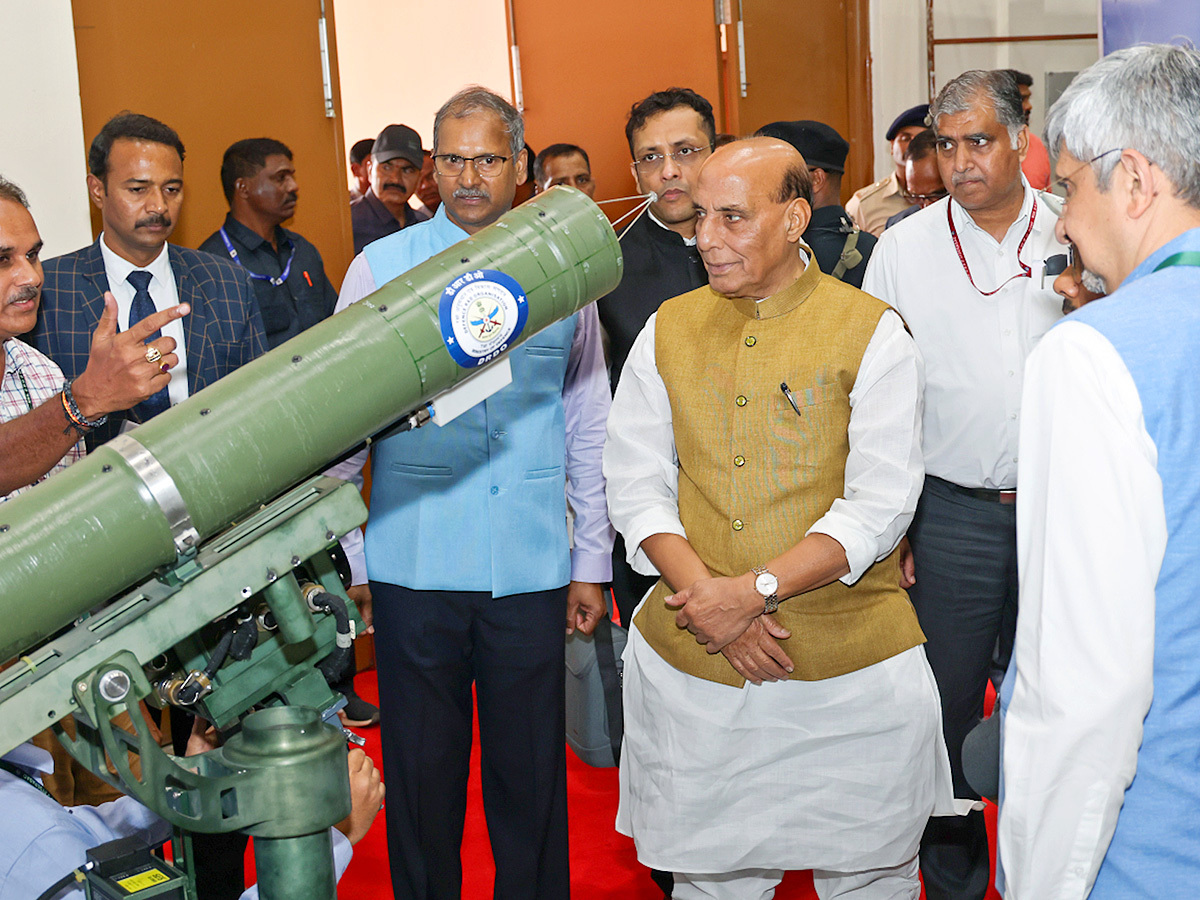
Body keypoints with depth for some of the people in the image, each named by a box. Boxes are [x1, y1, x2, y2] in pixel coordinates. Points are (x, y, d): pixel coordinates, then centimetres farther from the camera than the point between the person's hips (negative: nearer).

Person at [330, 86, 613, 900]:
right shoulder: (381, 268, 1)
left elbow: (588, 427, 10)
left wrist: (592, 563, 9)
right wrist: (345, 558, 1)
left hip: (533, 569, 1)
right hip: (413, 566, -1)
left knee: (532, 772, 9)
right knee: (422, 771, 9)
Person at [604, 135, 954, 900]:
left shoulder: (871, 332, -5)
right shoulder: (667, 330, 6)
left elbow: (881, 504, -11)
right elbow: (636, 484, 3)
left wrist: (755, 589, -21)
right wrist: (705, 595, -13)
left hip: (852, 665, -2)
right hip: (689, 660, 3)